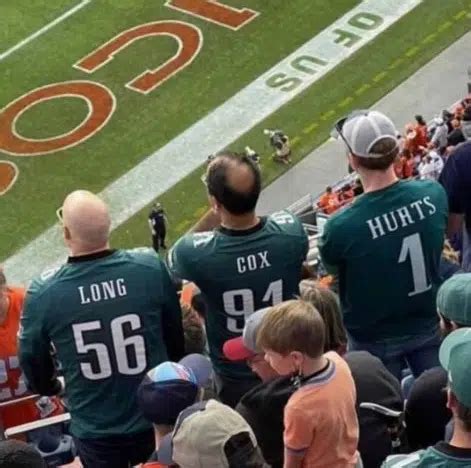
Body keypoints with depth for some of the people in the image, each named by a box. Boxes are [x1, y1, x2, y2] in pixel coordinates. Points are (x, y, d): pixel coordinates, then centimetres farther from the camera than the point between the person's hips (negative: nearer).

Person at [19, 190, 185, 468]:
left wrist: (51, 388, 22)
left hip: (95, 431, -1)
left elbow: (32, 360, -1)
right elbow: (176, 335, 0)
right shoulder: (151, 267, -17)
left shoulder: (43, 293, -19)